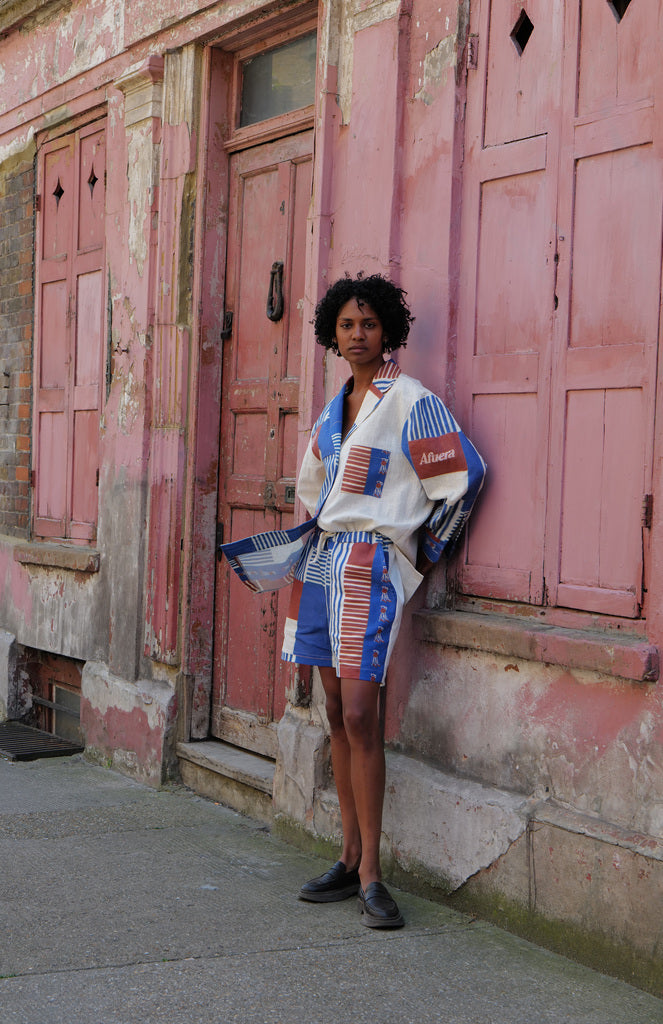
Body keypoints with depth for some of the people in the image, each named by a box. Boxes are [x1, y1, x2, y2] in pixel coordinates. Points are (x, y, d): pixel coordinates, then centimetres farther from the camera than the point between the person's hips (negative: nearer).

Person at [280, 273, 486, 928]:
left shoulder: (411, 402, -6)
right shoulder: (331, 412, 16)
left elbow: (465, 476, -7)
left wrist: (425, 554, 1)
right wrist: (310, 544, 15)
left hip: (371, 565, -7)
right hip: (320, 563, 7)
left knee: (359, 715, -13)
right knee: (336, 712, 8)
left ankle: (370, 876, -7)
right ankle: (349, 860, 15)